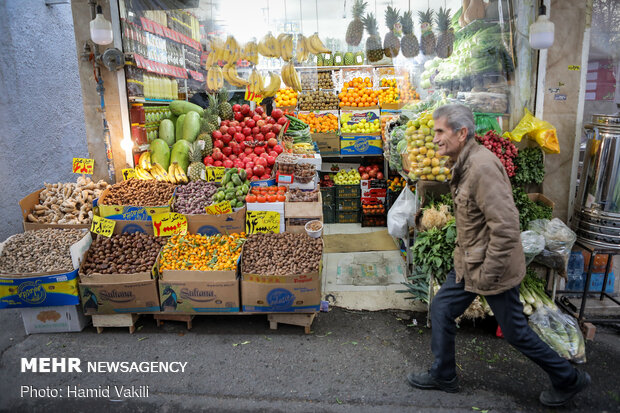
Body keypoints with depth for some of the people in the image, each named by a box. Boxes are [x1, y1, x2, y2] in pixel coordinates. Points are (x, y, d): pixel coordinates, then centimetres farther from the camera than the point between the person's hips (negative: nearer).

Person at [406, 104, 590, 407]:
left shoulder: (482, 166, -26)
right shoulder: (464, 164, 6)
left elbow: (506, 228, -29)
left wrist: (487, 275, -22)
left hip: (493, 268, -9)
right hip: (468, 264, 9)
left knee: (515, 332, 9)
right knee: (441, 310, 13)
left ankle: (568, 380, 35)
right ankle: (443, 377, 31)